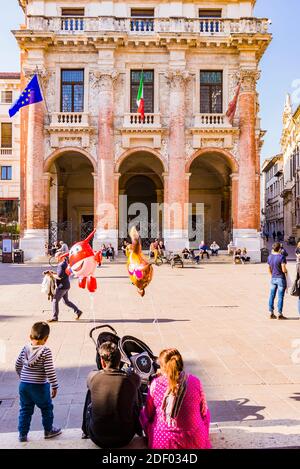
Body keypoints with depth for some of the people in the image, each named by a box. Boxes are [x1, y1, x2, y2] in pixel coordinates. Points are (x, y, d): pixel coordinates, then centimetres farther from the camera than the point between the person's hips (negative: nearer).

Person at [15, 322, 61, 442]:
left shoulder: (25, 349, -2)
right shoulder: (45, 351, -18)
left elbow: (18, 366, 9)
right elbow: (49, 371, -19)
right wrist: (54, 386, -9)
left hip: (24, 385, 4)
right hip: (40, 386, -4)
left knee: (25, 410, 18)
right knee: (46, 408, 17)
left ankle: (22, 434, 24)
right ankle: (48, 430, 31)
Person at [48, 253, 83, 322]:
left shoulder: (61, 265, -19)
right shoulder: (65, 263, 12)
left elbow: (59, 277, -24)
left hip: (62, 286, -10)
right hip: (66, 286, 10)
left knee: (55, 301, -1)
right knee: (66, 301, 18)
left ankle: (55, 318, 5)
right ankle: (78, 311, 18)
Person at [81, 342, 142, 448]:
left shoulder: (92, 377, -13)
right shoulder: (133, 379, -14)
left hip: (98, 439, 0)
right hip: (124, 439, 0)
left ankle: (85, 431, 39)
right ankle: (138, 429, 42)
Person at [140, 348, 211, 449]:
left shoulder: (155, 384, -13)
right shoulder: (195, 382, -10)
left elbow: (149, 414, 1)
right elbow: (204, 412, 2)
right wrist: (204, 436, 20)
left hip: (162, 442, -1)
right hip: (196, 443, 2)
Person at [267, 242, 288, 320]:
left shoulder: (270, 256, 2)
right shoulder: (282, 257, -17)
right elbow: (284, 270, -21)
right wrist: (286, 271, 2)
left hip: (273, 278, 6)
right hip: (281, 278, -6)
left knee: (272, 296, 11)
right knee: (280, 297, 2)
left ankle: (271, 313, 16)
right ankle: (280, 314, 6)